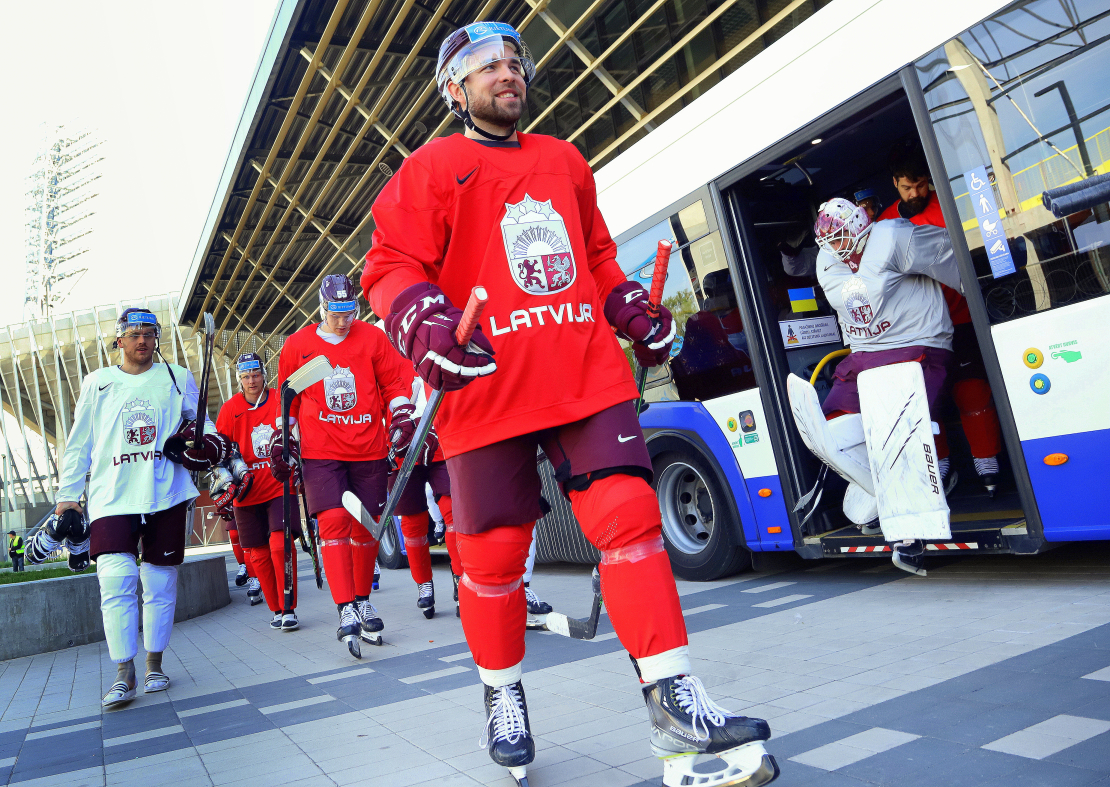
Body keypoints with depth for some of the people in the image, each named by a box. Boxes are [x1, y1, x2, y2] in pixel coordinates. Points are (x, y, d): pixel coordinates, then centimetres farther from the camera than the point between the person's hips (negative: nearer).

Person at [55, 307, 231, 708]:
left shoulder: (177, 378, 11)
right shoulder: (97, 382, 12)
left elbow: (198, 418, 19)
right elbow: (79, 443, 14)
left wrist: (205, 438, -5)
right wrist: (67, 494, 10)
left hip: (167, 494, 1)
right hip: (112, 496, 0)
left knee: (161, 583, 5)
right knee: (116, 580, -11)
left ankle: (154, 664, 20)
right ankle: (124, 674, -3)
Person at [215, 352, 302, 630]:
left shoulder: (281, 401, 0)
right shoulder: (230, 408, 3)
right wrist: (224, 478, -5)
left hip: (280, 485, -2)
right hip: (248, 492, 2)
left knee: (280, 544, -16)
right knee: (259, 554, 6)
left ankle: (288, 610, -7)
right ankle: (276, 610, 22)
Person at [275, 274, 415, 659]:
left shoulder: (372, 338, 4)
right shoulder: (297, 345, 4)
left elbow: (395, 381, 10)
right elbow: (288, 397, 14)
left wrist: (401, 416, -2)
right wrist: (281, 438, 11)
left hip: (369, 450, 1)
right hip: (320, 451, -1)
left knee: (366, 525, 7)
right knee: (334, 520, -15)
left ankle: (362, 600, 25)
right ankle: (346, 611, -15)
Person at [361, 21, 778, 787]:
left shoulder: (564, 160, 21)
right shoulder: (431, 168, 5)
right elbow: (391, 265, -3)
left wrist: (633, 310, 18)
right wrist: (425, 322, -21)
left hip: (589, 376, 4)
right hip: (489, 387, -3)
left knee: (630, 514, -8)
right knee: (495, 553, 4)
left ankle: (674, 702, -1)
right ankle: (503, 694, 29)